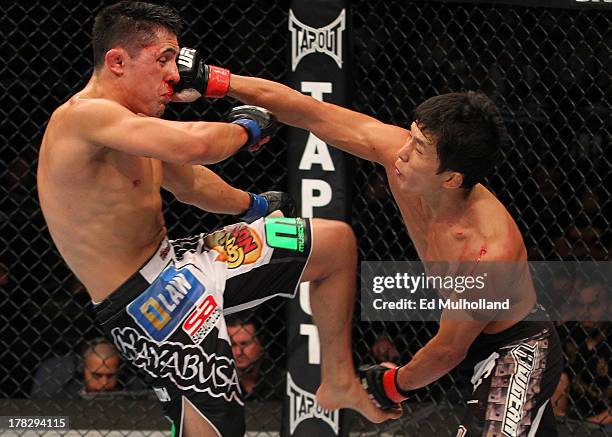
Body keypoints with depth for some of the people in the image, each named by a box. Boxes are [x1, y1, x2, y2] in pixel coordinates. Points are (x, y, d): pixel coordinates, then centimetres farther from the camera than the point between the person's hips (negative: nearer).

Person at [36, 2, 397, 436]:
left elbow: (189, 182, 28)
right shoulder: (80, 117, -24)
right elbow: (194, 145, -37)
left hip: (179, 263, 10)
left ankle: (338, 381, 23)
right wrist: (246, 128, -15)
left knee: (337, 241, 12)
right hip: (144, 301, -10)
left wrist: (255, 204, 44)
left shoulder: (133, 122, 8)